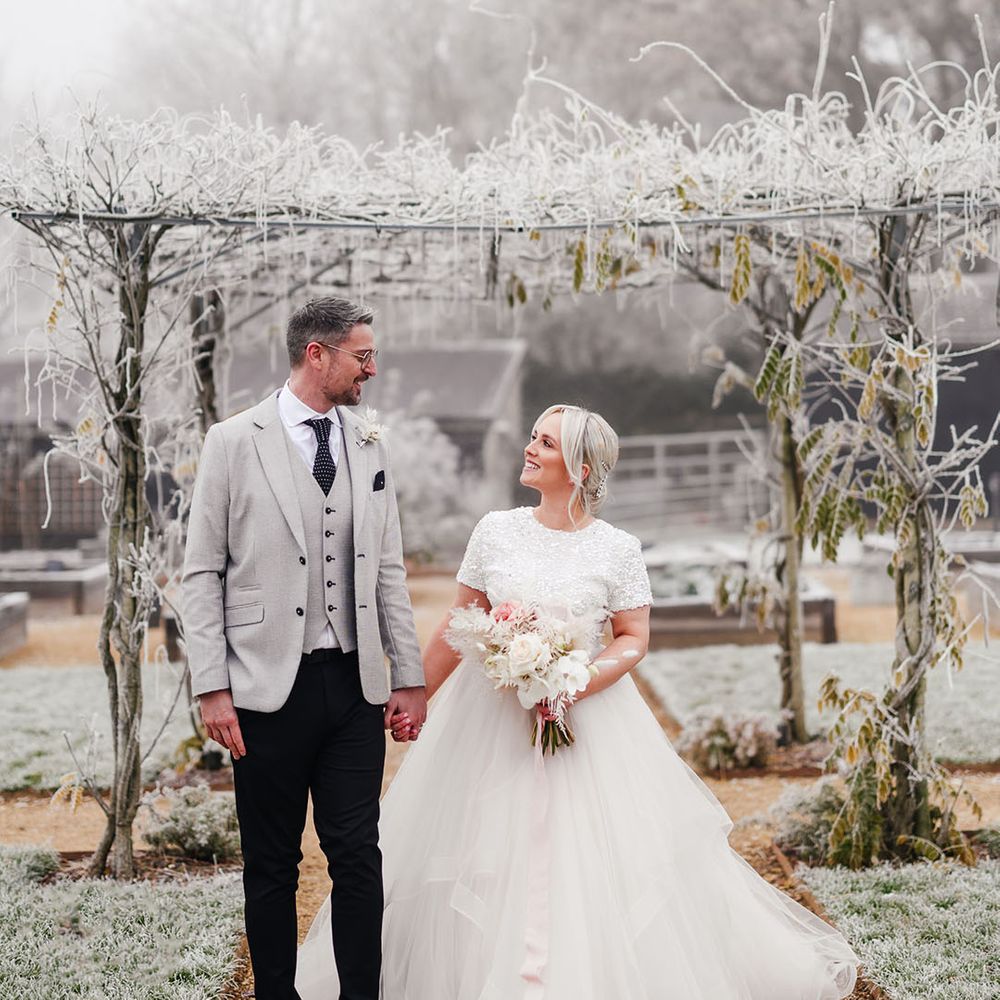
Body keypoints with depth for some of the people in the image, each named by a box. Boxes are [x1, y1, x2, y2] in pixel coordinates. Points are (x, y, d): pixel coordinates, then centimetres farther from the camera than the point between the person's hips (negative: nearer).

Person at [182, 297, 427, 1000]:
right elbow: (203, 572, -2)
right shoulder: (235, 442, -2)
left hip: (355, 684, 3)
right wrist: (213, 689, -8)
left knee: (358, 856, 2)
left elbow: (388, 570, 13)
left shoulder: (371, 448, 11)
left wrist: (410, 676, 9)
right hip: (269, 686, -3)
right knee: (272, 863, 7)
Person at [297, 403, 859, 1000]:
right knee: (489, 860, 5)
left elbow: (634, 638, -3)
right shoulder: (496, 531, 1)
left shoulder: (619, 550, -5)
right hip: (492, 721, 2)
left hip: (586, 720, -2)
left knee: (588, 861, -5)